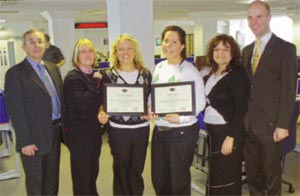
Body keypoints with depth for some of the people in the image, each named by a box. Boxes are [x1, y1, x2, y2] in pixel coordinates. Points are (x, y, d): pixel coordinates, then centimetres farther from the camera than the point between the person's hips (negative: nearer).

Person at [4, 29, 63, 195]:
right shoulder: (15, 73, -11)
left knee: (52, 180, 21)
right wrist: (25, 141, -16)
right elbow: (15, 111, -14)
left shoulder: (53, 68, 9)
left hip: (55, 132, 6)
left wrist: (63, 125, 6)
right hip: (35, 137, -6)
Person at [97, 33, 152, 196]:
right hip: (118, 130, -2)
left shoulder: (145, 74, 3)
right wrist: (102, 114, -20)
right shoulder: (109, 76, -3)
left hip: (141, 129, 2)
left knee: (137, 170, 13)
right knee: (121, 170, 12)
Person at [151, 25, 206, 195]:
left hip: (183, 131, -6)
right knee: (159, 177, 17)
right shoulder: (159, 68, 7)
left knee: (179, 178, 11)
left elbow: (200, 103, -13)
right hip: (159, 129, 6)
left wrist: (181, 118, -24)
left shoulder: (189, 70, -11)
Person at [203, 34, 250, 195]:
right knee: (215, 175, 14)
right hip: (212, 131, 6)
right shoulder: (210, 75, 10)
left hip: (228, 132, -6)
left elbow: (241, 108, -15)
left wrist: (231, 137, -19)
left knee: (227, 179, 4)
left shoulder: (238, 74, -11)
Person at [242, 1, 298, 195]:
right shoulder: (247, 50, 12)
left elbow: (289, 89, -10)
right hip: (248, 124, 5)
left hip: (270, 124, -5)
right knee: (252, 172, 15)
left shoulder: (286, 48, -6)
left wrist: (283, 125, -14)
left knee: (272, 172, 9)